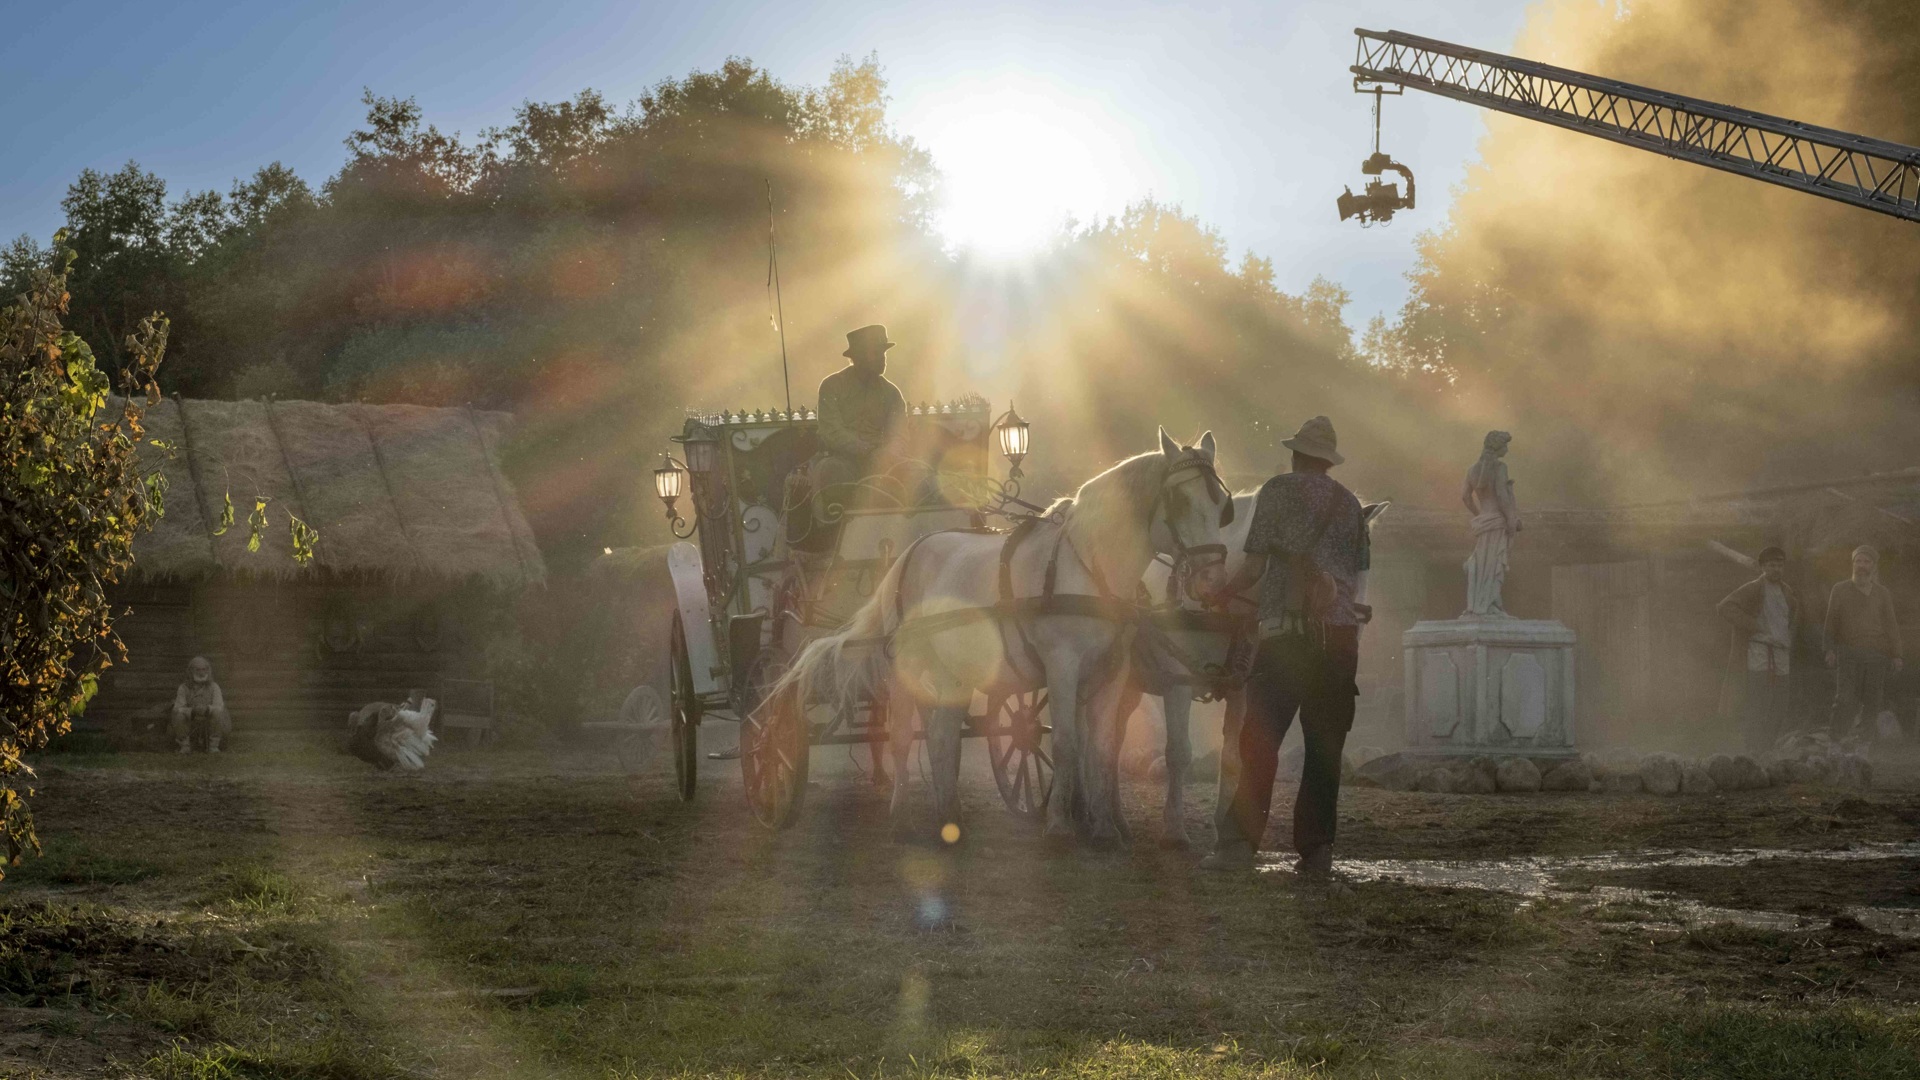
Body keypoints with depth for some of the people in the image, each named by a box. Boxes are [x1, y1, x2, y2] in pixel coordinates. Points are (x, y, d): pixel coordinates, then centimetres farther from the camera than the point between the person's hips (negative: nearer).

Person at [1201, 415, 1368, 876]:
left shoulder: (1280, 489, 3)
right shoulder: (1350, 503, 17)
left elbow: (1254, 566, -2)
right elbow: (1357, 573, 16)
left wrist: (1216, 595, 9)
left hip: (1287, 630, -4)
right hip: (1342, 632, 4)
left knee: (1260, 739, -6)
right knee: (1325, 746, 8)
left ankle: (1239, 842, -13)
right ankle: (1316, 847, 7)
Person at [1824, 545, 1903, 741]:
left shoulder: (1882, 594, 15)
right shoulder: (1840, 590, 9)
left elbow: (1891, 625, 13)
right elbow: (1831, 622, 7)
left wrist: (1896, 655, 4)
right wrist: (1830, 650, -3)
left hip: (1877, 656, 2)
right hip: (1848, 654, -2)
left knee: (1874, 701, 2)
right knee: (1845, 700, -12)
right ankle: (1837, 739, -13)